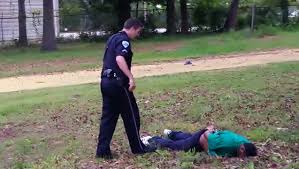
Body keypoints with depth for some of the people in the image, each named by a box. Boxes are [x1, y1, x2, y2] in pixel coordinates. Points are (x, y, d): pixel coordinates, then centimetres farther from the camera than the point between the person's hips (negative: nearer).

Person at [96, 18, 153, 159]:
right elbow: (120, 59, -28)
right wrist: (131, 78, -34)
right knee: (131, 115, 4)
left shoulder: (113, 38, 19)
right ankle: (138, 148, 15)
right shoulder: (124, 40, -11)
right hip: (117, 82, -9)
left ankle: (103, 150, 11)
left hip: (106, 81, 9)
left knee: (108, 116, 11)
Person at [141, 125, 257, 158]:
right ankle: (152, 140, 36)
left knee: (187, 137, 36)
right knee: (173, 145, 14)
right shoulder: (228, 143, -45)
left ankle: (172, 133, 62)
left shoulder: (245, 142, -23)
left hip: (212, 134, 7)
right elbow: (204, 137, -35)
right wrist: (211, 153, -33)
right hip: (201, 138, -7)